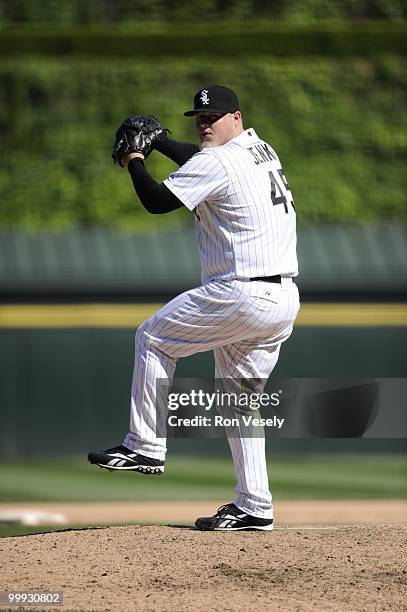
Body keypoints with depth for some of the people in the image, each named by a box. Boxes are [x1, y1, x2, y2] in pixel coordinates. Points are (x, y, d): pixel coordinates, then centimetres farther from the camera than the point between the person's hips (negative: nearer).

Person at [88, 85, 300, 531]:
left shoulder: (217, 162, -12)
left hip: (242, 295, -9)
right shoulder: (260, 148, 16)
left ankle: (146, 447, 9)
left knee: (153, 338, 9)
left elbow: (156, 201, -10)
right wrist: (157, 141, 29)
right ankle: (254, 508, 11)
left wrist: (134, 161, 6)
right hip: (285, 300, 9)